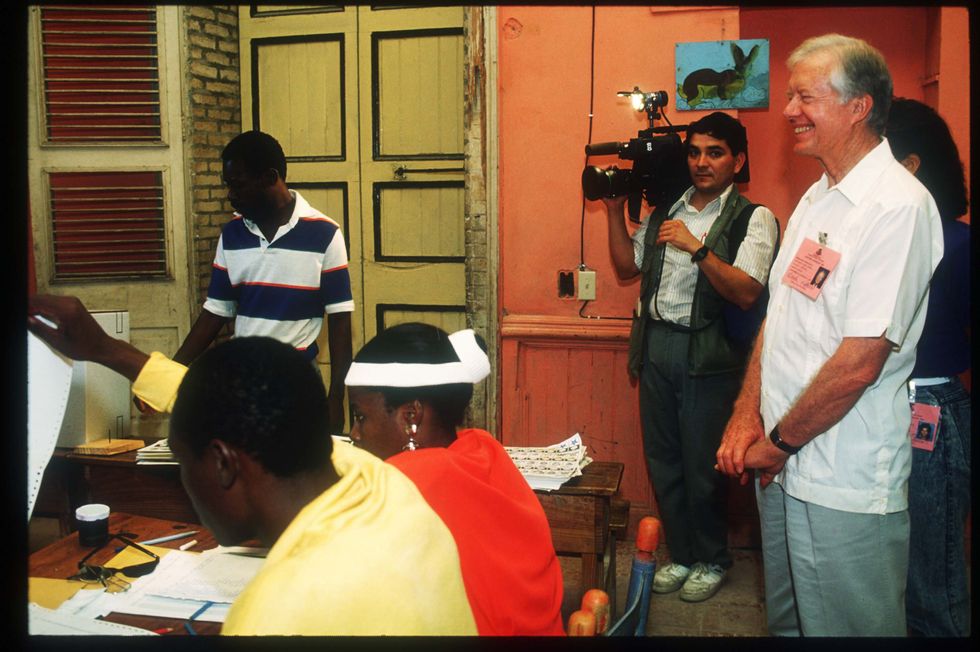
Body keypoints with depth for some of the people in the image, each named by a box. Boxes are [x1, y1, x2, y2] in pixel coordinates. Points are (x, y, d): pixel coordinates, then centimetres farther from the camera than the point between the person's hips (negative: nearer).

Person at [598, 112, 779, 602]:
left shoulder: (754, 218, -3)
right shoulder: (665, 211, 14)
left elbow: (746, 293, -15)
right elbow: (627, 268, 19)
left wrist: (696, 248, -23)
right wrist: (615, 212, 10)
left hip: (708, 354, -5)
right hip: (655, 345, 6)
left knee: (702, 464, 2)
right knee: (662, 457, 11)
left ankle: (712, 561, 23)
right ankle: (681, 554, 29)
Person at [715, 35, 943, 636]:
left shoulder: (899, 207, -18)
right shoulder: (817, 198, 11)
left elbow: (860, 361, -22)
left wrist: (779, 442, -12)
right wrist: (746, 419, 1)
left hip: (845, 484, -8)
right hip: (783, 469, 8)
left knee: (844, 626, 8)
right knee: (787, 619, 22)